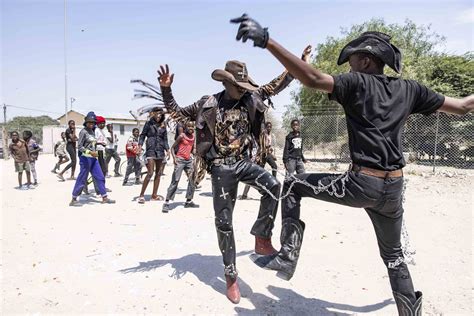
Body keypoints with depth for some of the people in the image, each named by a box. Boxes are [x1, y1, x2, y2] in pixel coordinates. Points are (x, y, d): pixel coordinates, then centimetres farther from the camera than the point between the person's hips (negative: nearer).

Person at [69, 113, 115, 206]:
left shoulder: (92, 132, 12)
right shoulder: (83, 132, -10)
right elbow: (79, 146, -16)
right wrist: (90, 152, -26)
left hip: (93, 158, 8)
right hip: (86, 158, -8)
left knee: (100, 177, 7)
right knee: (82, 179, -1)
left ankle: (105, 198, 13)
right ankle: (73, 200, 11)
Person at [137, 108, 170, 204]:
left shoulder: (163, 126, 13)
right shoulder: (148, 123, 3)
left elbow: (165, 139, 14)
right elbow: (143, 135, 1)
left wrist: (167, 149, 2)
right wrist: (140, 144, -14)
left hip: (160, 151, 5)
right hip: (150, 150, -5)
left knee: (158, 173, 6)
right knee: (150, 173, -13)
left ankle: (154, 195, 14)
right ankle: (141, 195, -4)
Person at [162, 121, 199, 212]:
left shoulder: (193, 137, 10)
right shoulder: (182, 136, -7)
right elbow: (172, 147, -7)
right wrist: (174, 157, -20)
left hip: (189, 160, 7)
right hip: (180, 160, -7)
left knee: (192, 180, 6)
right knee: (175, 181, -12)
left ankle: (188, 201, 17)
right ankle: (166, 203, -10)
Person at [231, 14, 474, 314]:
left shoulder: (357, 83, -5)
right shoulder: (409, 89, 10)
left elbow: (313, 78, -21)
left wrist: (266, 40, -26)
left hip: (361, 184, -6)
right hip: (393, 188, 6)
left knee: (292, 186, 10)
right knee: (393, 255, 25)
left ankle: (287, 256, 6)